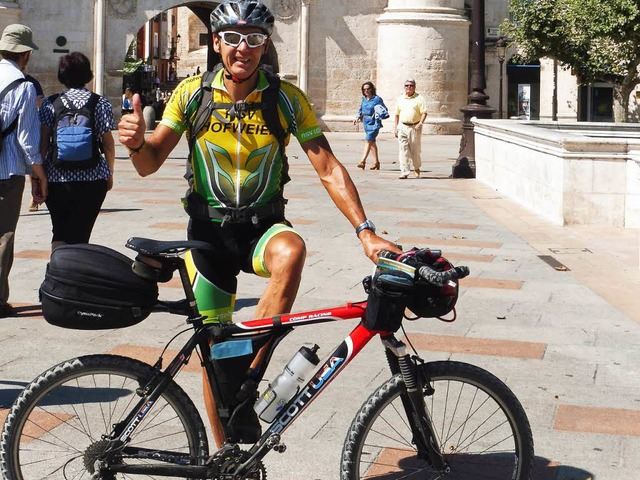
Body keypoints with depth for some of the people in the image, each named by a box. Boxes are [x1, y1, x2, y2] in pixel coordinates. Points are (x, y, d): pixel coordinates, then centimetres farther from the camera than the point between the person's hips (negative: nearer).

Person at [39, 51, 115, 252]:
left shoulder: (50, 104, 2)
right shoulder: (101, 104, -1)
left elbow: (42, 143, -2)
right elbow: (108, 143, 1)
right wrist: (110, 174, 14)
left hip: (56, 178, 1)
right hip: (92, 180, -1)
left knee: (59, 232, 15)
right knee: (79, 235, 4)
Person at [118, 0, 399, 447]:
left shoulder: (287, 99, -8)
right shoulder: (192, 93, -6)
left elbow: (329, 169, -11)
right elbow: (150, 163, -6)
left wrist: (366, 232, -22)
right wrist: (137, 143, -30)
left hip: (263, 225, -1)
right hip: (209, 228, 1)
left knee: (291, 250, -37)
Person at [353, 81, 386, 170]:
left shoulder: (377, 99, -11)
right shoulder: (364, 99, 8)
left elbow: (385, 110, -8)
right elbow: (361, 109, 22)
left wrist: (379, 114, -25)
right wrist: (357, 117, 10)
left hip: (373, 123, -7)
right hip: (365, 122, 7)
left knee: (368, 140, -15)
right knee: (372, 142, 14)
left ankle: (363, 161, -19)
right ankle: (376, 162, 24)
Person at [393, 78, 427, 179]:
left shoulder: (419, 98, 0)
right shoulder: (400, 99, 13)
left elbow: (424, 113, -5)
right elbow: (397, 114, 18)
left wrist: (420, 123, -19)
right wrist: (395, 127, 12)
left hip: (414, 127, -3)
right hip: (402, 127, 3)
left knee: (415, 150, 6)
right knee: (403, 149, -5)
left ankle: (416, 168, 28)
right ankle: (404, 172, -6)